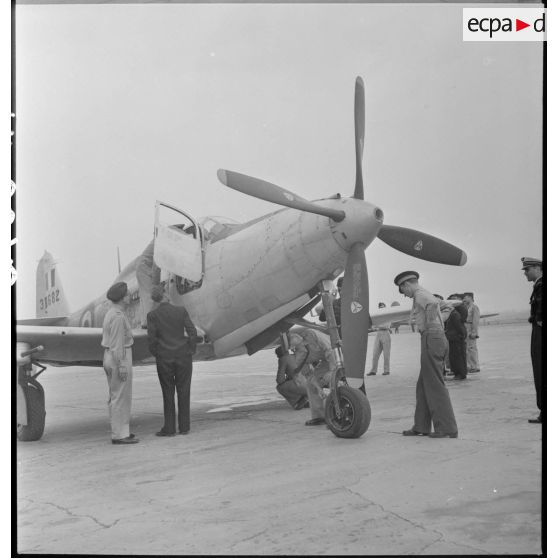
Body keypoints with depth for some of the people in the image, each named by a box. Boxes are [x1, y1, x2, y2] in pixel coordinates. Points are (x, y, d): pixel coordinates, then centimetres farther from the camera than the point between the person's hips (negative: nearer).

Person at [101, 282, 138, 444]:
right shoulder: (118, 316, -19)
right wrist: (122, 367, -21)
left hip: (109, 358, 10)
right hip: (120, 359, -10)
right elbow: (117, 344, -21)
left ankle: (118, 431, 20)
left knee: (115, 397, 14)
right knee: (121, 398, -4)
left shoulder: (110, 314, 12)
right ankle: (119, 435, 0)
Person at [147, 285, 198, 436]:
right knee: (183, 392, 9)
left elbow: (151, 338, -8)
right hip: (183, 356, 0)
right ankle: (184, 427, 13)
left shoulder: (152, 315, -6)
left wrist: (156, 354, 7)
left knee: (168, 393, 8)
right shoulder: (181, 311, -5)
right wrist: (191, 350, 5)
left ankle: (169, 428, 11)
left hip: (164, 358, 0)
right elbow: (192, 332, -7)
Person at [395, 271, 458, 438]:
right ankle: (421, 426, 18)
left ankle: (447, 428, -4)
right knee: (424, 385, 13)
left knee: (435, 386, -6)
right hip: (439, 338, 10)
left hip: (430, 338, -10)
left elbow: (433, 303, -28)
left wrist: (429, 325, -16)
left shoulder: (420, 295, -8)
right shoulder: (427, 296, 23)